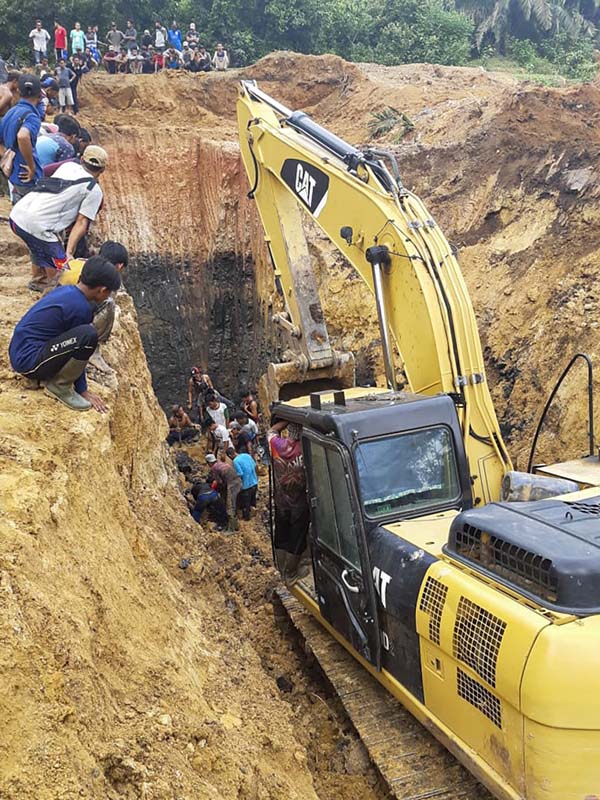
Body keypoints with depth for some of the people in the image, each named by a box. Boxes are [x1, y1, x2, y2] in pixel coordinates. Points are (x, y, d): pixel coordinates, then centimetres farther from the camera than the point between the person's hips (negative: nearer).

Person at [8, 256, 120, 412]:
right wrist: (82, 390, 3)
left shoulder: (64, 290, 9)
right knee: (88, 335, -26)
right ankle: (59, 386, -7)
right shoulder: (81, 307, -17)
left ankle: (46, 375, 12)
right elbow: (77, 351, -9)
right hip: (28, 361, -10)